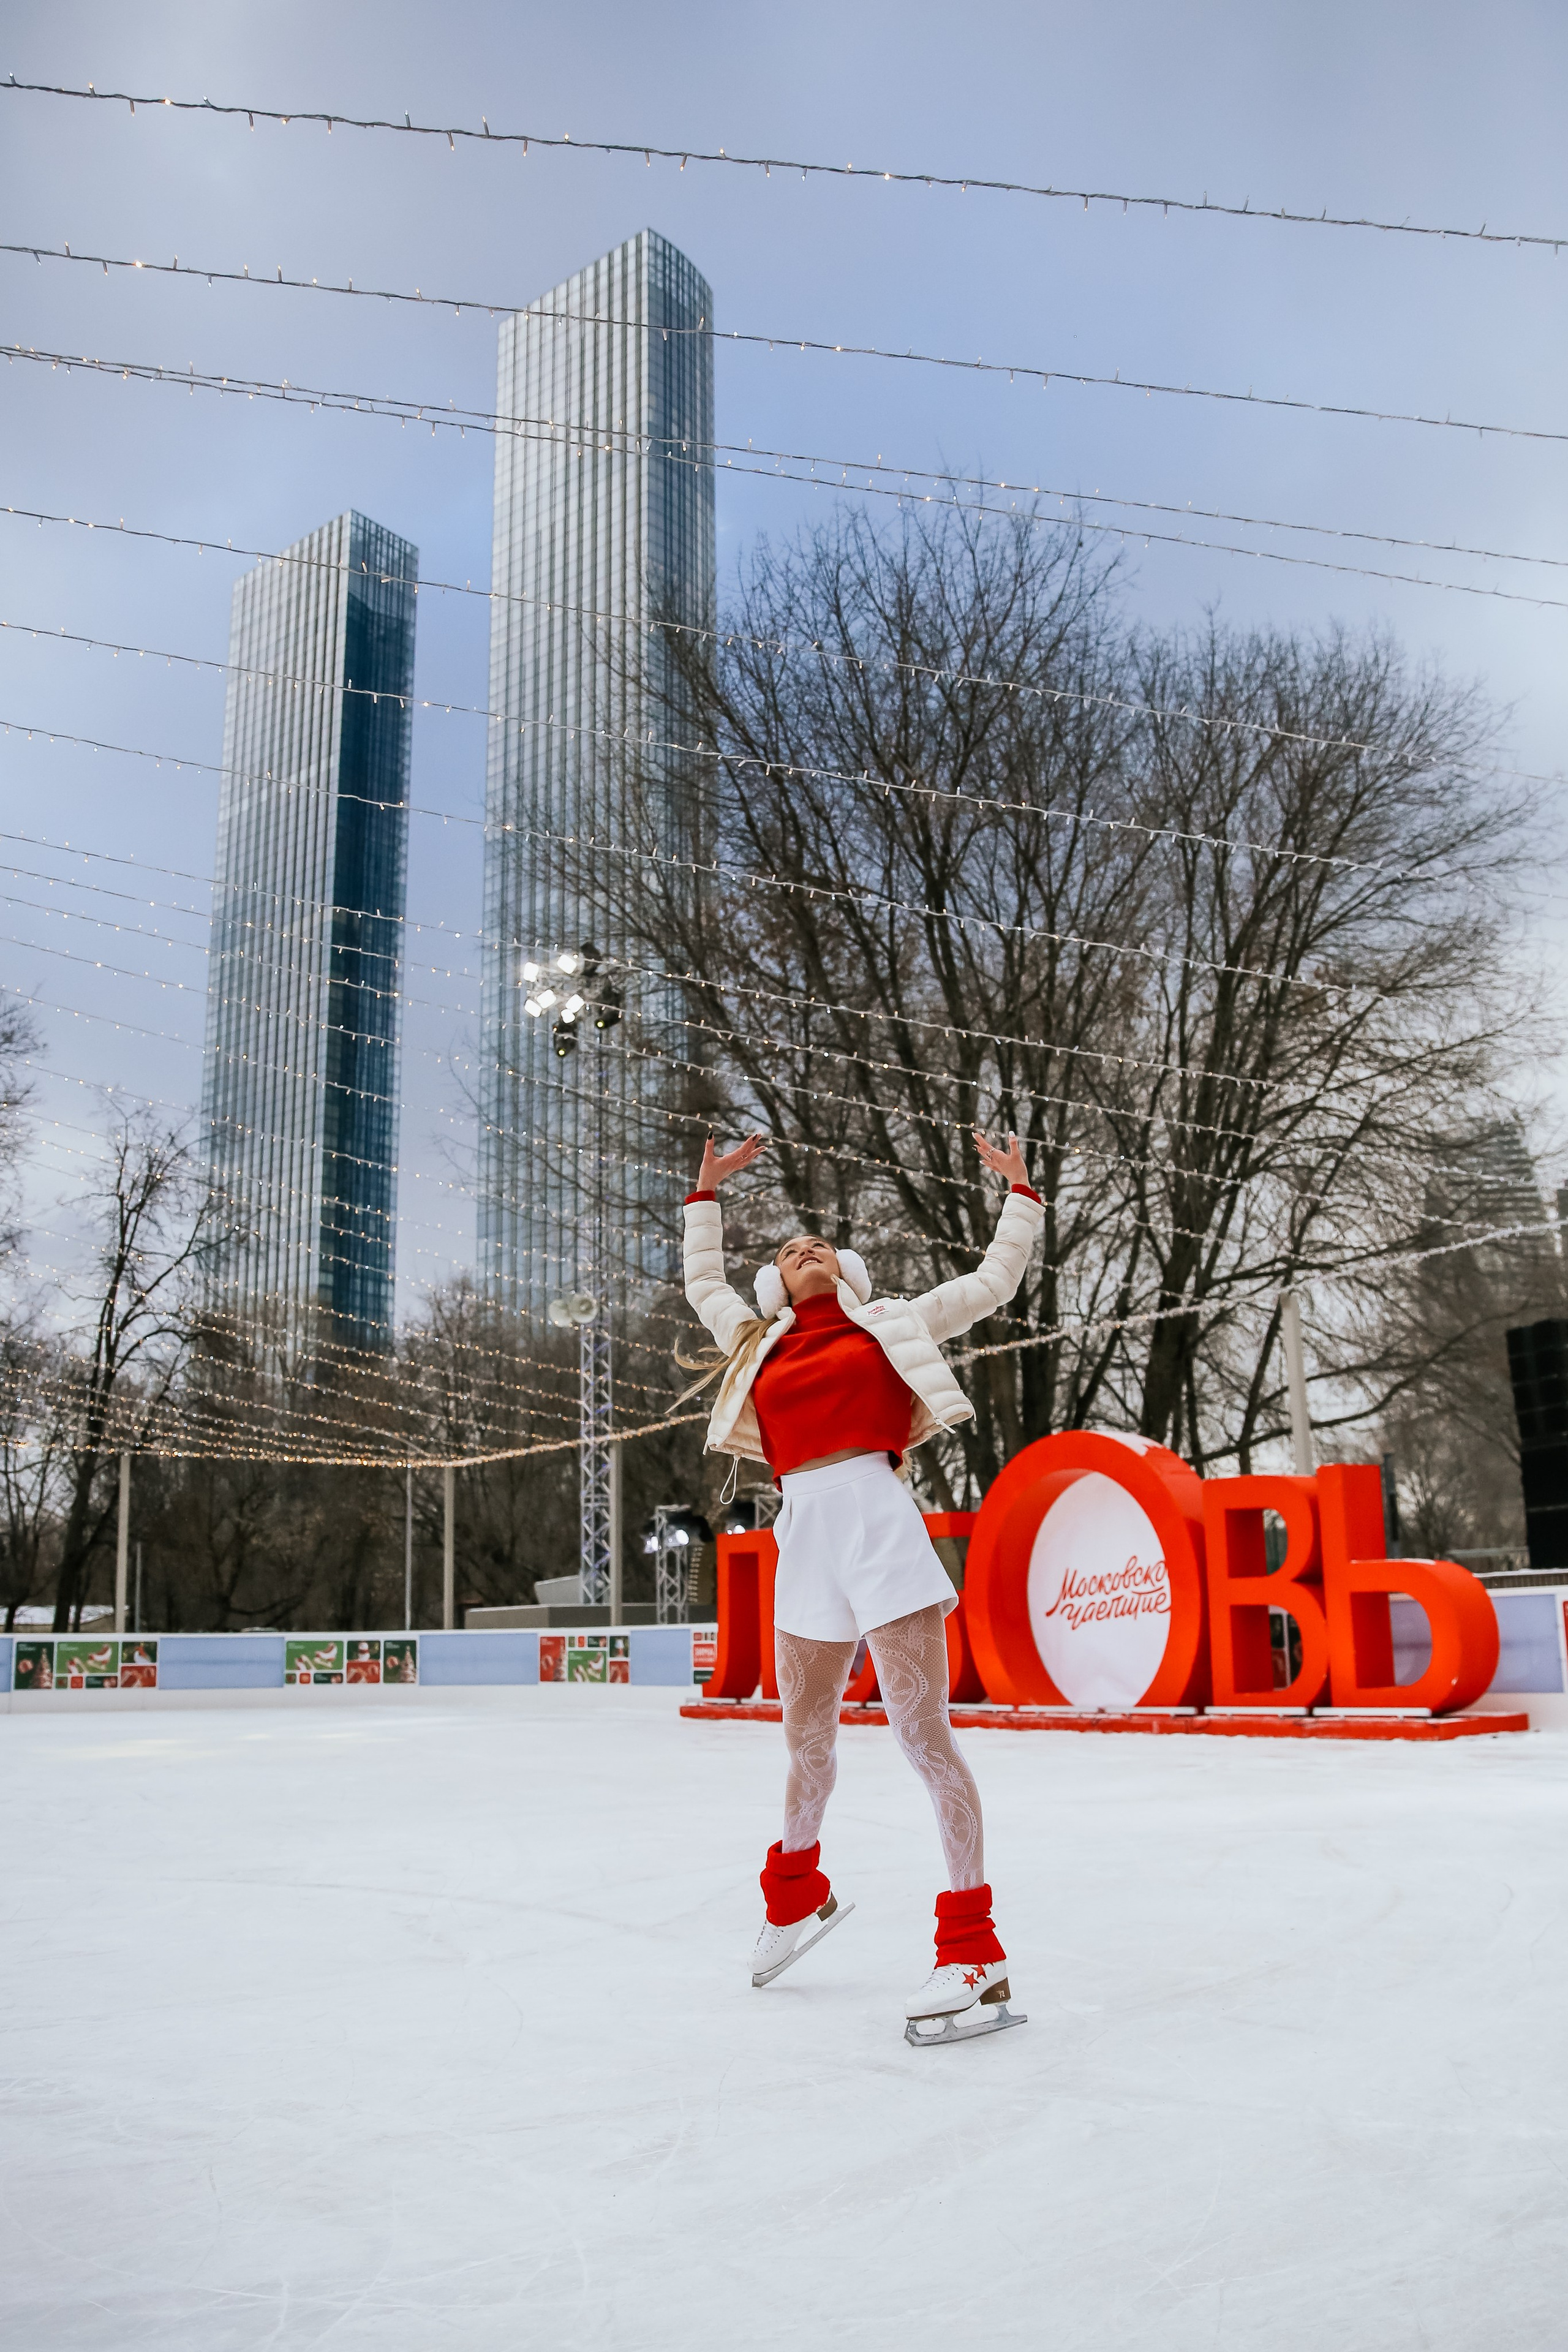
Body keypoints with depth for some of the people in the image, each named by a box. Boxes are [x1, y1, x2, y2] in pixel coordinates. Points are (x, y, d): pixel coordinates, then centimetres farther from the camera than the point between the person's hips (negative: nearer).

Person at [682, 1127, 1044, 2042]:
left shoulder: (891, 1324, 14)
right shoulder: (761, 1342, 21)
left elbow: (994, 1281, 20)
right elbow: (704, 1283, 36)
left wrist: (1019, 1189, 22)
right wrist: (708, 1189, 37)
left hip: (881, 1524, -4)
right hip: (805, 1536, 4)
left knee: (924, 1733, -9)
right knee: (807, 1735, 16)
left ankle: (973, 1944, -4)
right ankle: (798, 1890, 40)